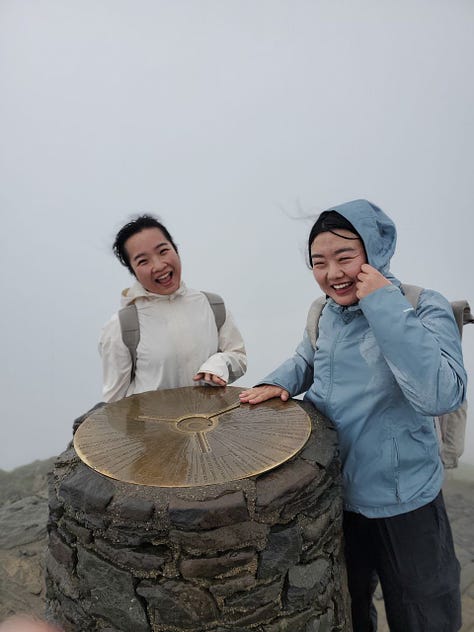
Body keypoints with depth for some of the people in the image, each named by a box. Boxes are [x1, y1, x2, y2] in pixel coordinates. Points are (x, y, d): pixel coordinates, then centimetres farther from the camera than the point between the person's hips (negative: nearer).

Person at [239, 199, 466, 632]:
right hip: (334, 494, 5)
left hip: (403, 504, -4)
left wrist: (385, 305, -32)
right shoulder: (323, 313, -4)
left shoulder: (424, 308, -18)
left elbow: (441, 396, -34)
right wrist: (279, 383, -6)